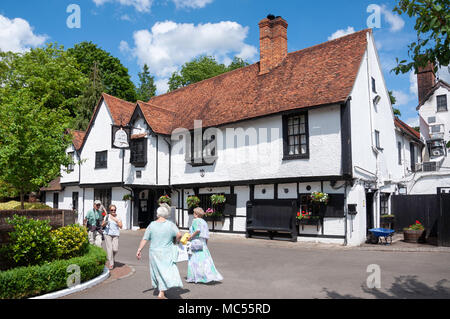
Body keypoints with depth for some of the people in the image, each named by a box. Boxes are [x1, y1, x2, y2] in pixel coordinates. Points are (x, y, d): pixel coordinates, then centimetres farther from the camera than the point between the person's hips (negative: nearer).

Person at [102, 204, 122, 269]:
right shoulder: (107, 216, 5)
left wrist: (116, 220, -13)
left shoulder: (118, 217, 7)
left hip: (115, 235, 1)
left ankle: (112, 258, 25)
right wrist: (105, 223, -16)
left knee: (115, 249, -8)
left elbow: (121, 226, -2)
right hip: (108, 234, -1)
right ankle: (111, 264, 2)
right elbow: (102, 225, 7)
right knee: (109, 248, -7)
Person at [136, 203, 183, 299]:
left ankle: (161, 290, 33)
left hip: (154, 253, 3)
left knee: (158, 271, 19)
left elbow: (144, 239, -5)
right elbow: (179, 235, -20)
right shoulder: (170, 224, -9)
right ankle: (161, 293, -7)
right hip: (166, 253, -3)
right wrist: (177, 242, -1)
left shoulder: (152, 225, -3)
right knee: (167, 271, 4)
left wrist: (139, 250, 0)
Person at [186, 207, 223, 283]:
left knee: (193, 259, 0)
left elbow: (197, 230, -24)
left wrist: (190, 236, -15)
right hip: (203, 243, 7)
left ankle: (193, 278, 3)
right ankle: (211, 275, 1)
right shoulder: (204, 222, 17)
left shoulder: (195, 221, -7)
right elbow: (207, 235, 16)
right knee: (205, 259, 6)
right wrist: (206, 244, 21)